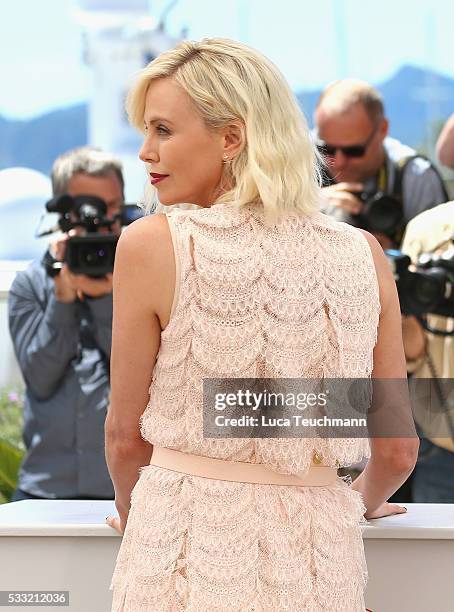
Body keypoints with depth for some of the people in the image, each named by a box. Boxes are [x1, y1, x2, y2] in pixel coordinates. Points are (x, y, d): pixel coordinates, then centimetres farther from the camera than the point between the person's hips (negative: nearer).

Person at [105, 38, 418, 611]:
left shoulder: (151, 244, -9)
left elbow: (126, 436, 1)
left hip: (188, 550, -2)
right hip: (318, 560, 3)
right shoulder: (364, 255, -1)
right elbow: (397, 452, 5)